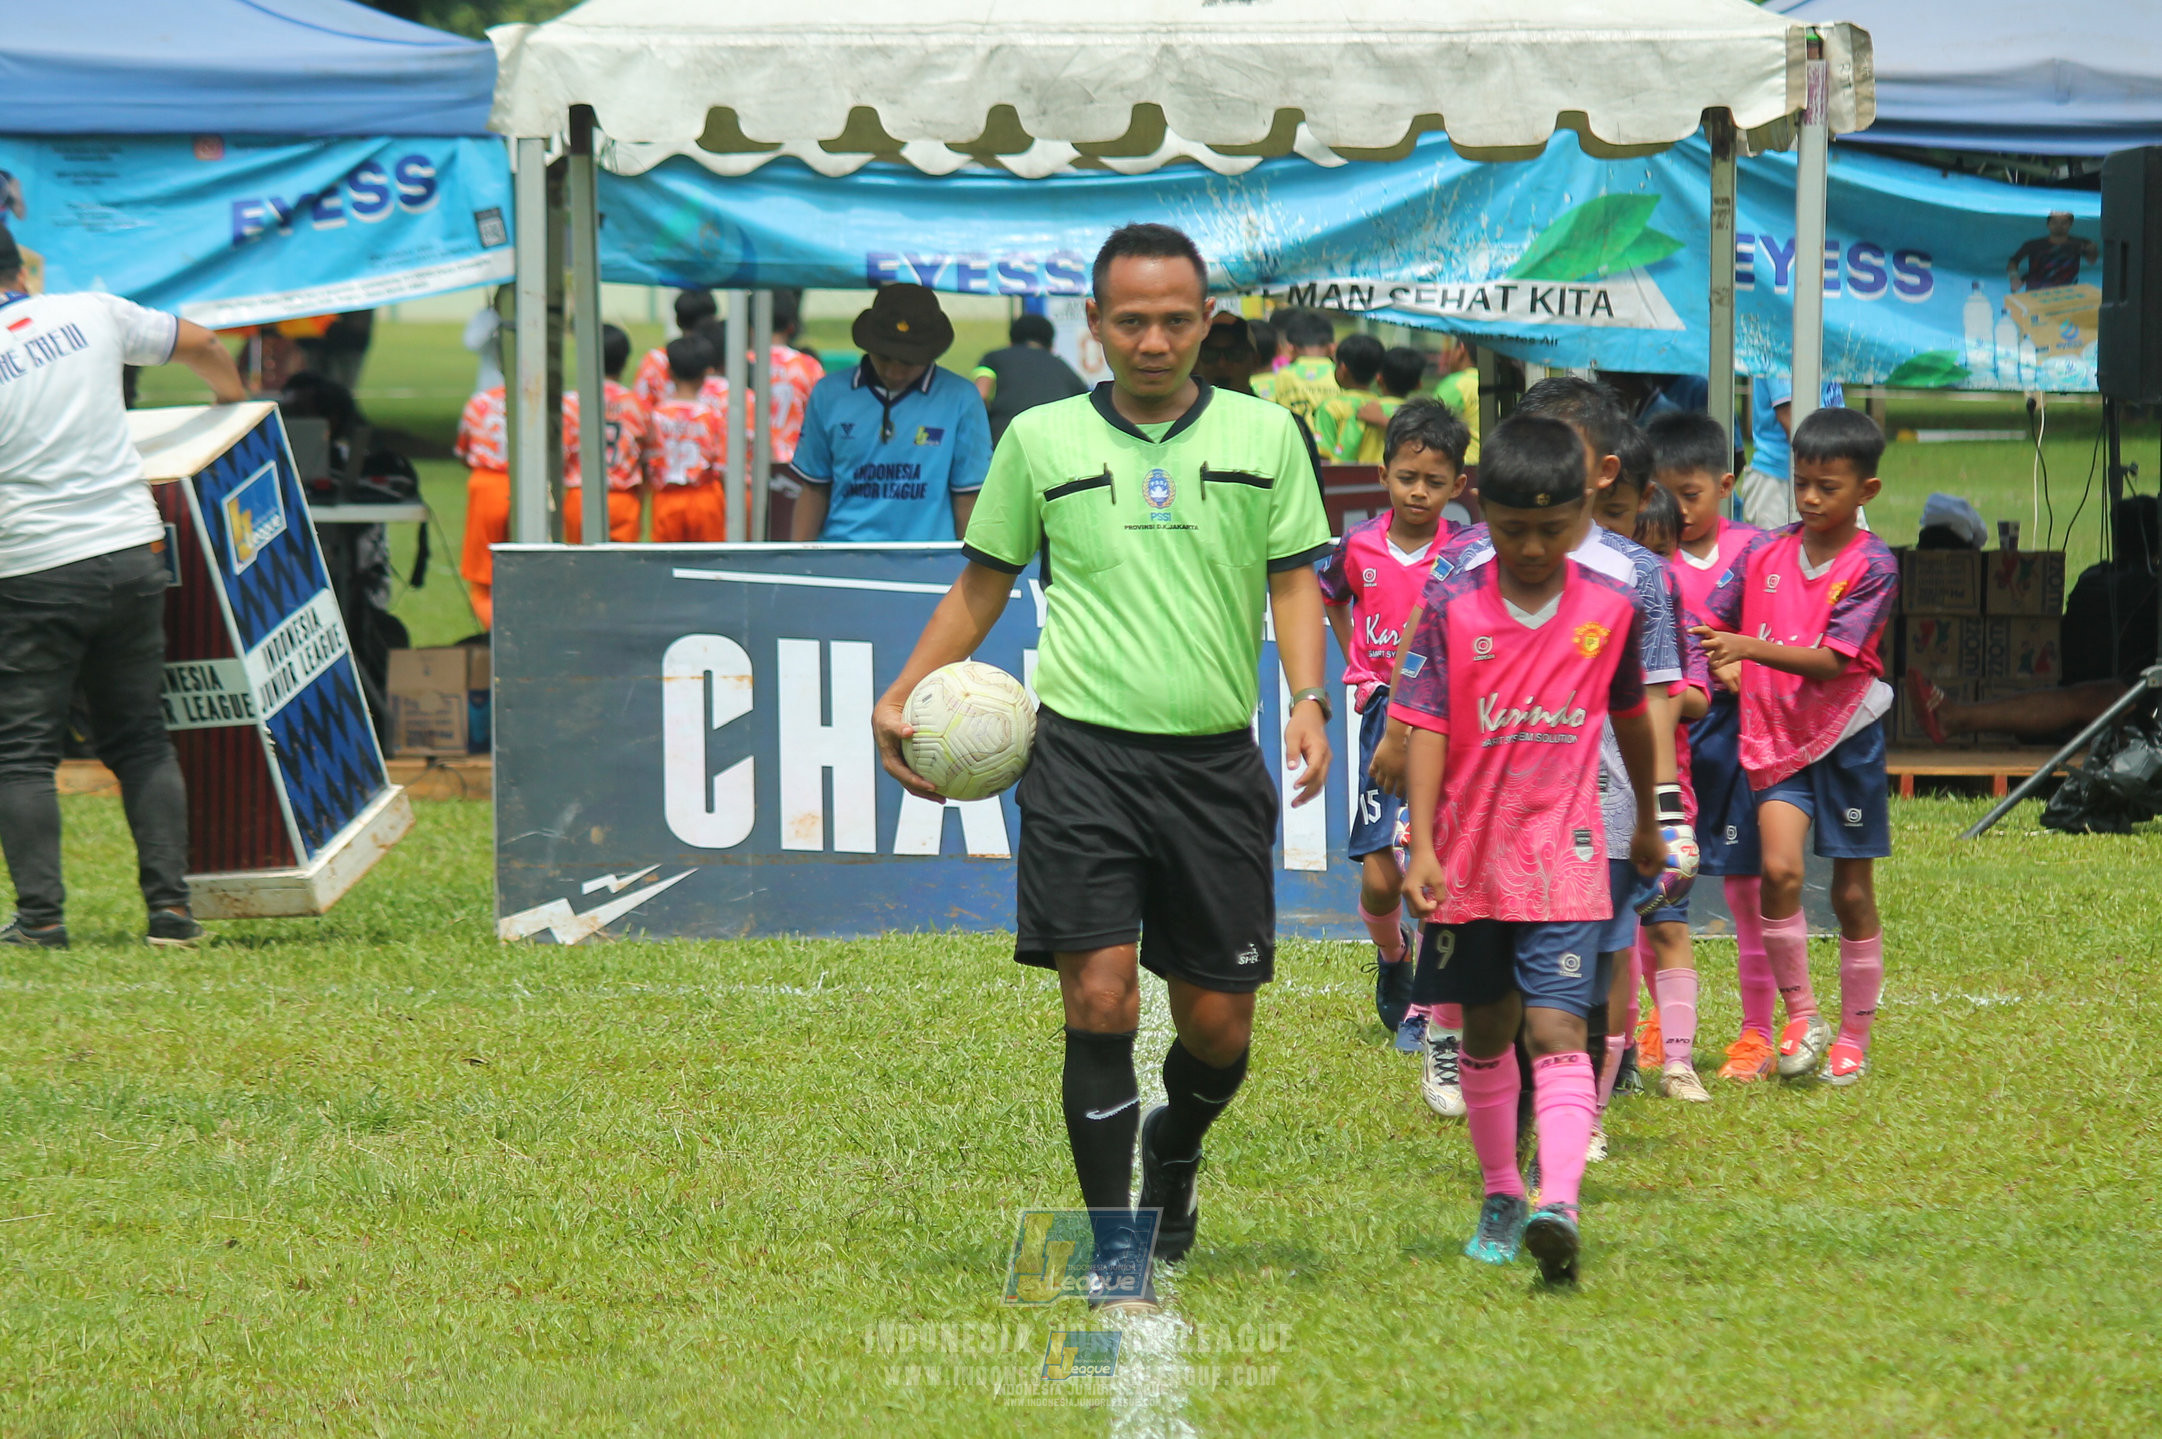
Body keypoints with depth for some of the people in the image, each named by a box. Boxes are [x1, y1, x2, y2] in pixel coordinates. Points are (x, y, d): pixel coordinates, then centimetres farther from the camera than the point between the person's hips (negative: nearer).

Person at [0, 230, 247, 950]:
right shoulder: (91, 315, 4)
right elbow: (197, 343, 19)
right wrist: (230, 394, 40)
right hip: (131, 552, 4)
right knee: (141, 741, 12)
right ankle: (170, 905, 7)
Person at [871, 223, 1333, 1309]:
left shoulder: (1264, 435, 7)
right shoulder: (1040, 440, 6)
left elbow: (1295, 580, 9)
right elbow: (982, 583, 15)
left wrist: (1307, 699, -7)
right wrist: (902, 698, 6)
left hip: (1218, 762, 1)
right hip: (1084, 753, -1)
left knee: (1218, 1024, 4)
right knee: (1099, 999, -12)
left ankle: (1175, 1148, 37)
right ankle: (1115, 1243, -3)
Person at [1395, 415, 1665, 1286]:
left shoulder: (1612, 609, -1)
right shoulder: (1452, 608, -6)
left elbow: (1631, 718, 15)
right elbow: (1426, 729, -8)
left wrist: (1647, 821, 28)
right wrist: (1421, 846, -18)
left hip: (1563, 859, -1)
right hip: (1468, 857, 1)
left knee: (1557, 1031, -15)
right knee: (1485, 1033, 15)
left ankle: (1560, 1205, -29)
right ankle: (1501, 1197, 31)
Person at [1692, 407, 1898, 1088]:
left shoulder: (1871, 566, -11)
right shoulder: (1766, 553, 2)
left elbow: (1832, 660, -19)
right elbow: (1710, 620, 10)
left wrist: (1749, 648, -31)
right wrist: (1725, 667, -12)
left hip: (1844, 733, -2)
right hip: (1775, 735, 2)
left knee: (1851, 891, 7)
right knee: (1780, 869, -18)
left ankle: (1853, 1037, 19)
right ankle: (1799, 1015, -3)